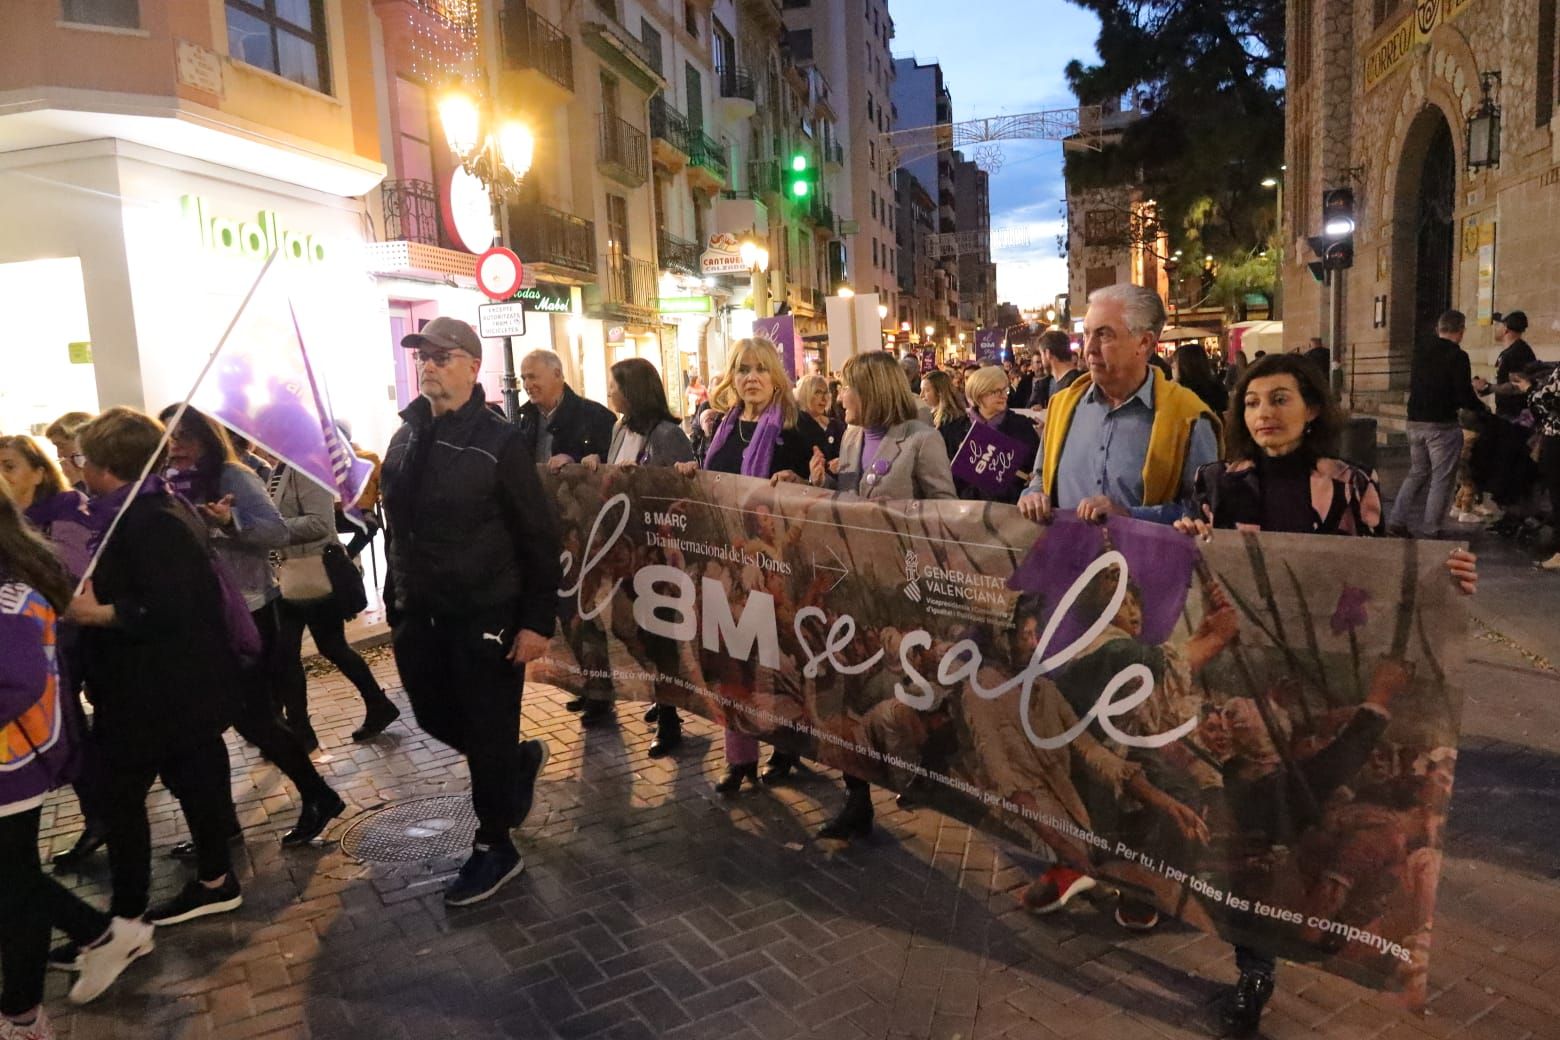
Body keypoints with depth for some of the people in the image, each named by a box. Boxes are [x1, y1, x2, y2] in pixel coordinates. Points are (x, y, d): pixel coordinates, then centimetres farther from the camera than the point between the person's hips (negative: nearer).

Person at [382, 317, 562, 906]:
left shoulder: (500, 443, -13)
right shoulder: (407, 439, 7)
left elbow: (539, 539, -13)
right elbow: (398, 530, 15)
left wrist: (538, 620, -16)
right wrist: (397, 602, 15)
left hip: (486, 616, -7)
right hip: (421, 615, 7)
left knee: (489, 735, 4)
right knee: (435, 717, 18)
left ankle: (495, 848, 23)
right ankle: (520, 761, 44)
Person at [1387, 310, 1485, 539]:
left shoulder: (1419, 351, 7)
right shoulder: (1458, 356, -13)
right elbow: (1464, 395, -14)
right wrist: (1482, 408, 6)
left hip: (1415, 422, 6)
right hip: (1443, 425, -6)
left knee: (1417, 472, 17)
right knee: (1441, 479, 2)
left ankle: (1398, 521, 10)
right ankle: (1430, 531, 3)